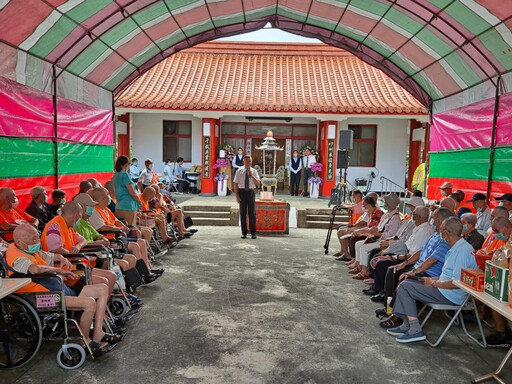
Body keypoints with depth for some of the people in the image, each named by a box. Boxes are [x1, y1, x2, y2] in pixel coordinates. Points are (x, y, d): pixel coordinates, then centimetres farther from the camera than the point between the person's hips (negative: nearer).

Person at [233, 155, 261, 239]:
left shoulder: (254, 171, 4)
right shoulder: (239, 172, 2)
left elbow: (258, 183, -3)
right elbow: (236, 184, 2)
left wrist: (252, 176, -16)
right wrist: (236, 196, -6)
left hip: (251, 192, 0)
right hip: (242, 192, 0)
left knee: (252, 213, 3)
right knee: (243, 213, 5)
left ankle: (253, 232, 13)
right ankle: (244, 232, 15)